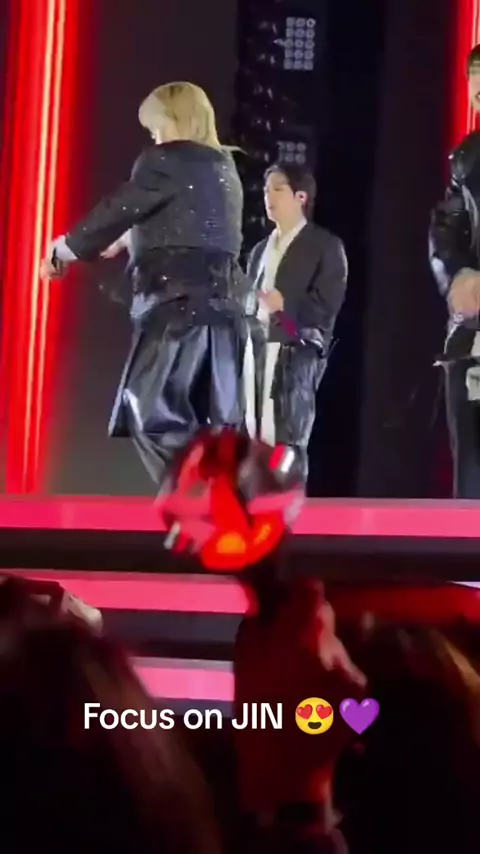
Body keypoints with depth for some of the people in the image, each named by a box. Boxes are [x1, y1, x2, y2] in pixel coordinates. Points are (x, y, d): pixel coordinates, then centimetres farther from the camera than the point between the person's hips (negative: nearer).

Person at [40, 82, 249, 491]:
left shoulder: (166, 161, -3)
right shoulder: (224, 167, 20)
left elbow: (117, 211, 0)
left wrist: (63, 250, 15)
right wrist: (125, 240, 44)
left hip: (181, 301, -8)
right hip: (223, 302, 8)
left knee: (152, 411, -9)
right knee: (216, 421, 5)